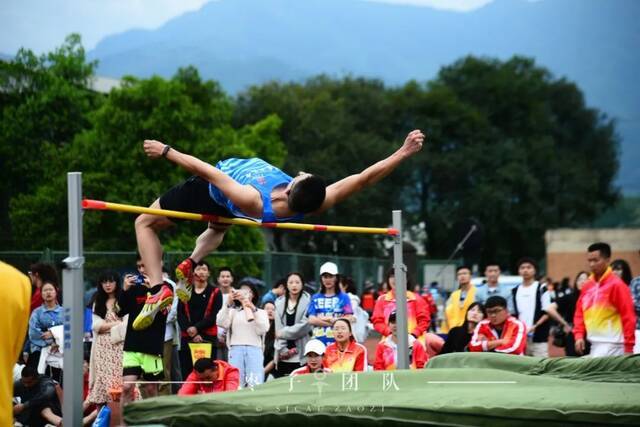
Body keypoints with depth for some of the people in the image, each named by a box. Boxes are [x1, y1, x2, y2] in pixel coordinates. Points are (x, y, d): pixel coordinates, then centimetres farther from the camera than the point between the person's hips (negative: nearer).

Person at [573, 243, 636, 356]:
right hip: (594, 343, 7)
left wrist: (628, 346, -14)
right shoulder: (587, 286, 10)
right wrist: (579, 336, 1)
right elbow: (580, 313, 15)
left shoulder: (616, 284, -9)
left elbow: (628, 316, -11)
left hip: (611, 344, -7)